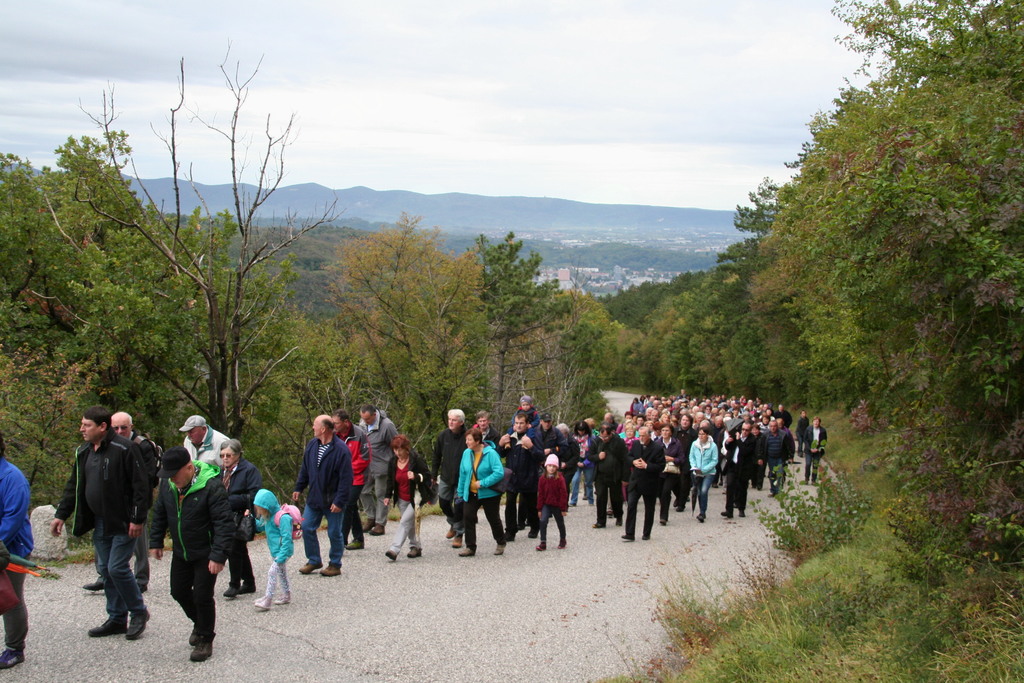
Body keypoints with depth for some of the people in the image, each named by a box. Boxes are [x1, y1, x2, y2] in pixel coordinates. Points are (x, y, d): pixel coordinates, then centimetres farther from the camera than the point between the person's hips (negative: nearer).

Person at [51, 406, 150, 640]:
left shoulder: (124, 449, -16)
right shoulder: (84, 452, 9)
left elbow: (140, 486, -17)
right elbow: (74, 487, 18)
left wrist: (137, 519, -19)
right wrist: (61, 515, 13)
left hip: (123, 524, -8)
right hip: (99, 524, 8)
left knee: (117, 568, -10)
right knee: (106, 570, 11)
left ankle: (139, 612, 9)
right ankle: (117, 619, 22)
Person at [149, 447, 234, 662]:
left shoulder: (211, 486, -25)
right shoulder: (167, 485, -4)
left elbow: (224, 523, -24)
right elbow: (159, 514, 13)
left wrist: (219, 555, -26)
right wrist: (156, 541, 13)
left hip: (205, 554, -7)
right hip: (180, 553, 7)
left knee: (202, 596, -3)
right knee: (179, 592, 14)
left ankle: (205, 640, 16)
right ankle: (199, 623, 40)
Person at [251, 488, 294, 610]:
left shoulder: (282, 518, -23)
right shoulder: (267, 517, 5)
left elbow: (287, 538, -24)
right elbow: (260, 527, 23)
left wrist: (281, 556, -26)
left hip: (283, 550, -10)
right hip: (275, 550, 10)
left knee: (272, 571, -14)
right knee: (280, 571, 20)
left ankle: (267, 599, -11)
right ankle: (286, 595, 35)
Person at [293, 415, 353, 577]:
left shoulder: (341, 450, -20)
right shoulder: (312, 445, 2)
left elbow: (346, 479, -19)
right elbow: (305, 469, 15)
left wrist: (340, 501, -21)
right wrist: (299, 488, 14)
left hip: (333, 501, -7)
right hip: (313, 499, 7)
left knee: (334, 533, 5)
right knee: (307, 528, 10)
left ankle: (335, 565, 20)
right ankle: (314, 561, 25)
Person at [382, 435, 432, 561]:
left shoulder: (416, 460, -13)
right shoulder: (393, 462, 4)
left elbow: (427, 476, -10)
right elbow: (390, 480, 15)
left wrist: (416, 477, -28)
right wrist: (388, 496, 8)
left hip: (415, 499, -6)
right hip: (402, 499, 6)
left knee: (405, 522, -14)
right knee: (410, 524, 11)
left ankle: (394, 549, -20)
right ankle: (416, 547, 24)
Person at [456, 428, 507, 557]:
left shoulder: (491, 453, -19)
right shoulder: (467, 453, -1)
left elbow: (499, 472, -25)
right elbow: (463, 473, 8)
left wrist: (483, 483, -26)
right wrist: (460, 492, 11)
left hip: (489, 494, -5)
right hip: (471, 493, 5)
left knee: (493, 519, 10)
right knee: (468, 517, -4)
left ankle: (501, 544, 31)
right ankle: (470, 547, 6)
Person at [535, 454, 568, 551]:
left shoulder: (560, 479, -14)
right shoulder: (542, 479, -5)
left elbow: (563, 494, -11)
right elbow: (540, 494, 0)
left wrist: (563, 508, -10)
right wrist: (539, 508, 0)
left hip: (557, 505, -2)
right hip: (546, 504, 2)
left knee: (560, 523, 15)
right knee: (543, 521, -16)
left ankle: (562, 540, 37)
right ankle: (543, 543, -10)